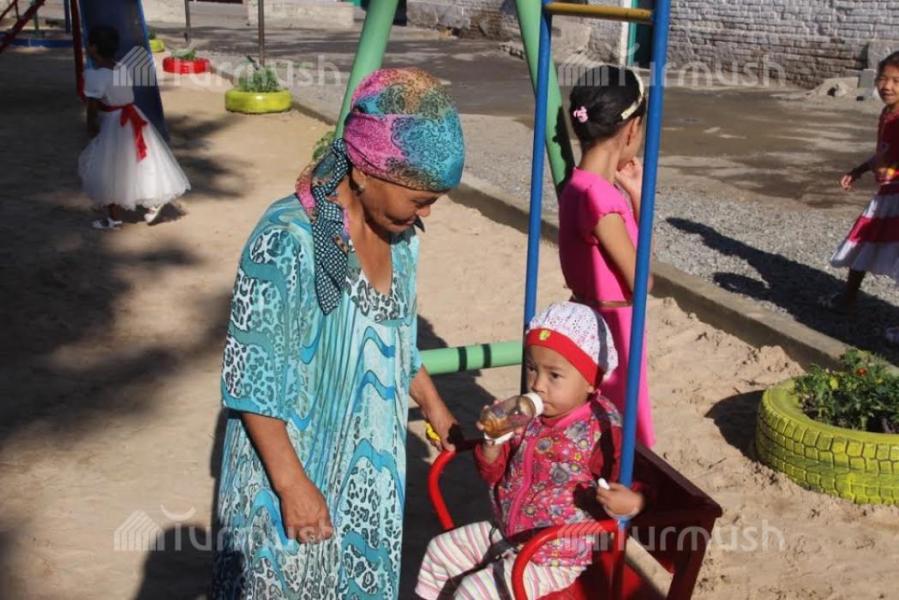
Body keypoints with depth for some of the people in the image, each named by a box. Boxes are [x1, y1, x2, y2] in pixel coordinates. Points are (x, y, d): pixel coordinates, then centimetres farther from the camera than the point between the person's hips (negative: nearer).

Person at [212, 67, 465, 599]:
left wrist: (436, 409, 18)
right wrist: (291, 483, -20)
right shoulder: (288, 240, -26)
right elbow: (251, 379, -22)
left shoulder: (400, 233, -3)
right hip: (295, 463, -6)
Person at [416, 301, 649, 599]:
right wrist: (493, 440, -14)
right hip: (506, 535, 8)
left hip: (553, 559, -8)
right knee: (440, 550, 14)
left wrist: (631, 502, -42)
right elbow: (494, 473, 7)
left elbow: (629, 487, -18)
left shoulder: (601, 432, -23)